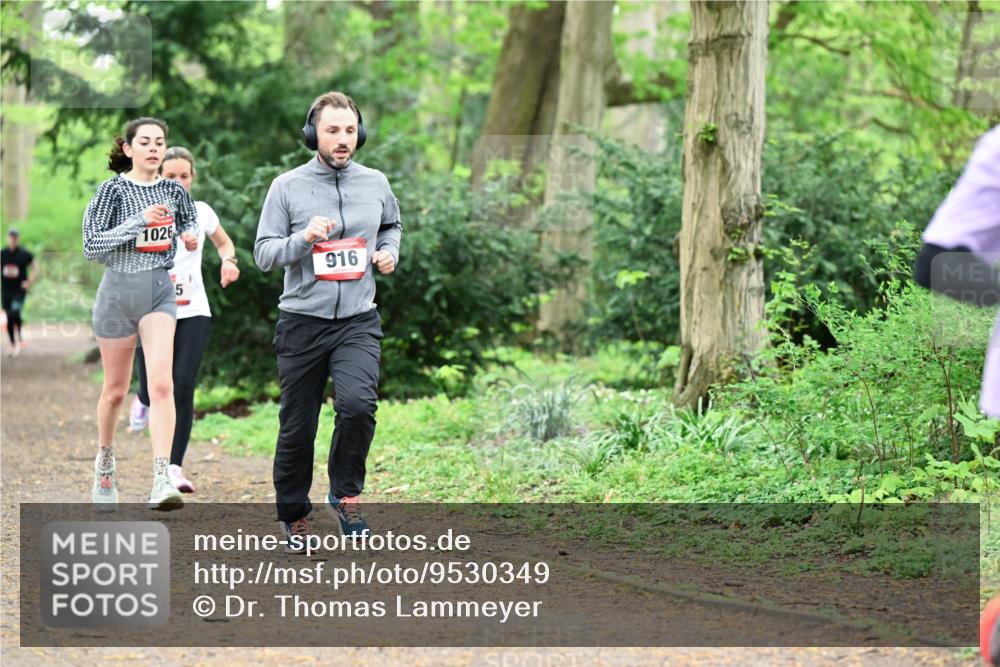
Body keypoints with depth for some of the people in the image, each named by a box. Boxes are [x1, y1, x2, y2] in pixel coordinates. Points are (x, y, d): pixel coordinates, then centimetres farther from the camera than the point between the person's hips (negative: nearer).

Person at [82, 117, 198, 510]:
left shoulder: (173, 191, 5)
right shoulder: (113, 189, -7)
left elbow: (189, 219, 28)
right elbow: (91, 246, -15)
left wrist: (190, 236, 4)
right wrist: (139, 221, -23)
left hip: (160, 290, 2)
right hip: (119, 290, -2)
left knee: (162, 385, -15)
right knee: (116, 390, 10)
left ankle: (162, 482, -21)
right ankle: (104, 465, 36)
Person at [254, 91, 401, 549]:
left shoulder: (375, 184, 6)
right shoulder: (287, 187, -3)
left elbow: (392, 224, 26)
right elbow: (263, 253, -4)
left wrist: (389, 252, 6)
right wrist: (304, 239, -20)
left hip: (359, 322, 1)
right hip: (302, 322, -1)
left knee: (357, 404, -24)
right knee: (297, 427, 6)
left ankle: (345, 495, -4)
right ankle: (293, 513, 25)